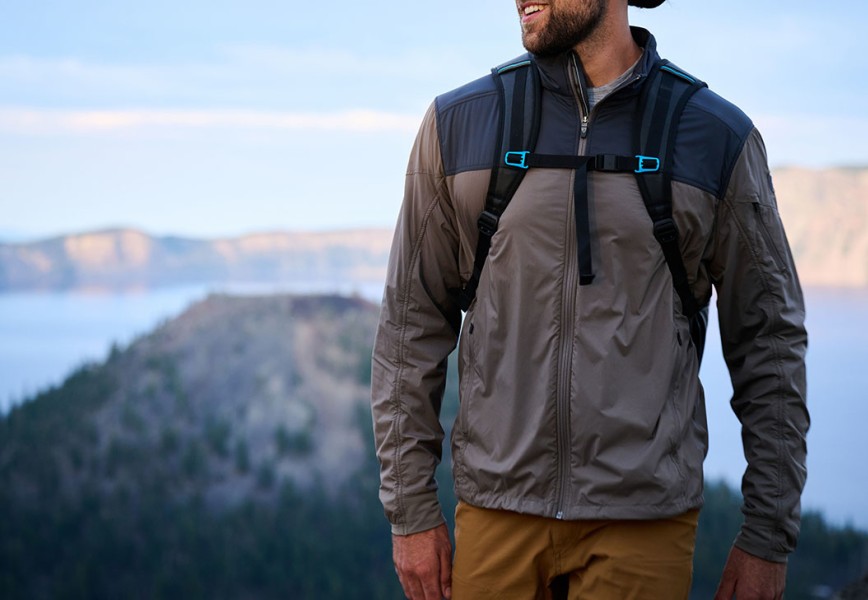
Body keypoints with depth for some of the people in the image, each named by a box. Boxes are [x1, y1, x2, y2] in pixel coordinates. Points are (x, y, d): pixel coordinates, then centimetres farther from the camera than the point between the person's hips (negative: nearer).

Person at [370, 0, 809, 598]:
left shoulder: (720, 138, 0)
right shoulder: (458, 124, 3)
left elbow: (769, 338, 4)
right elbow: (413, 323, 6)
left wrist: (768, 537, 1)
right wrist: (411, 510, 2)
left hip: (645, 524, -1)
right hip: (497, 515, 1)